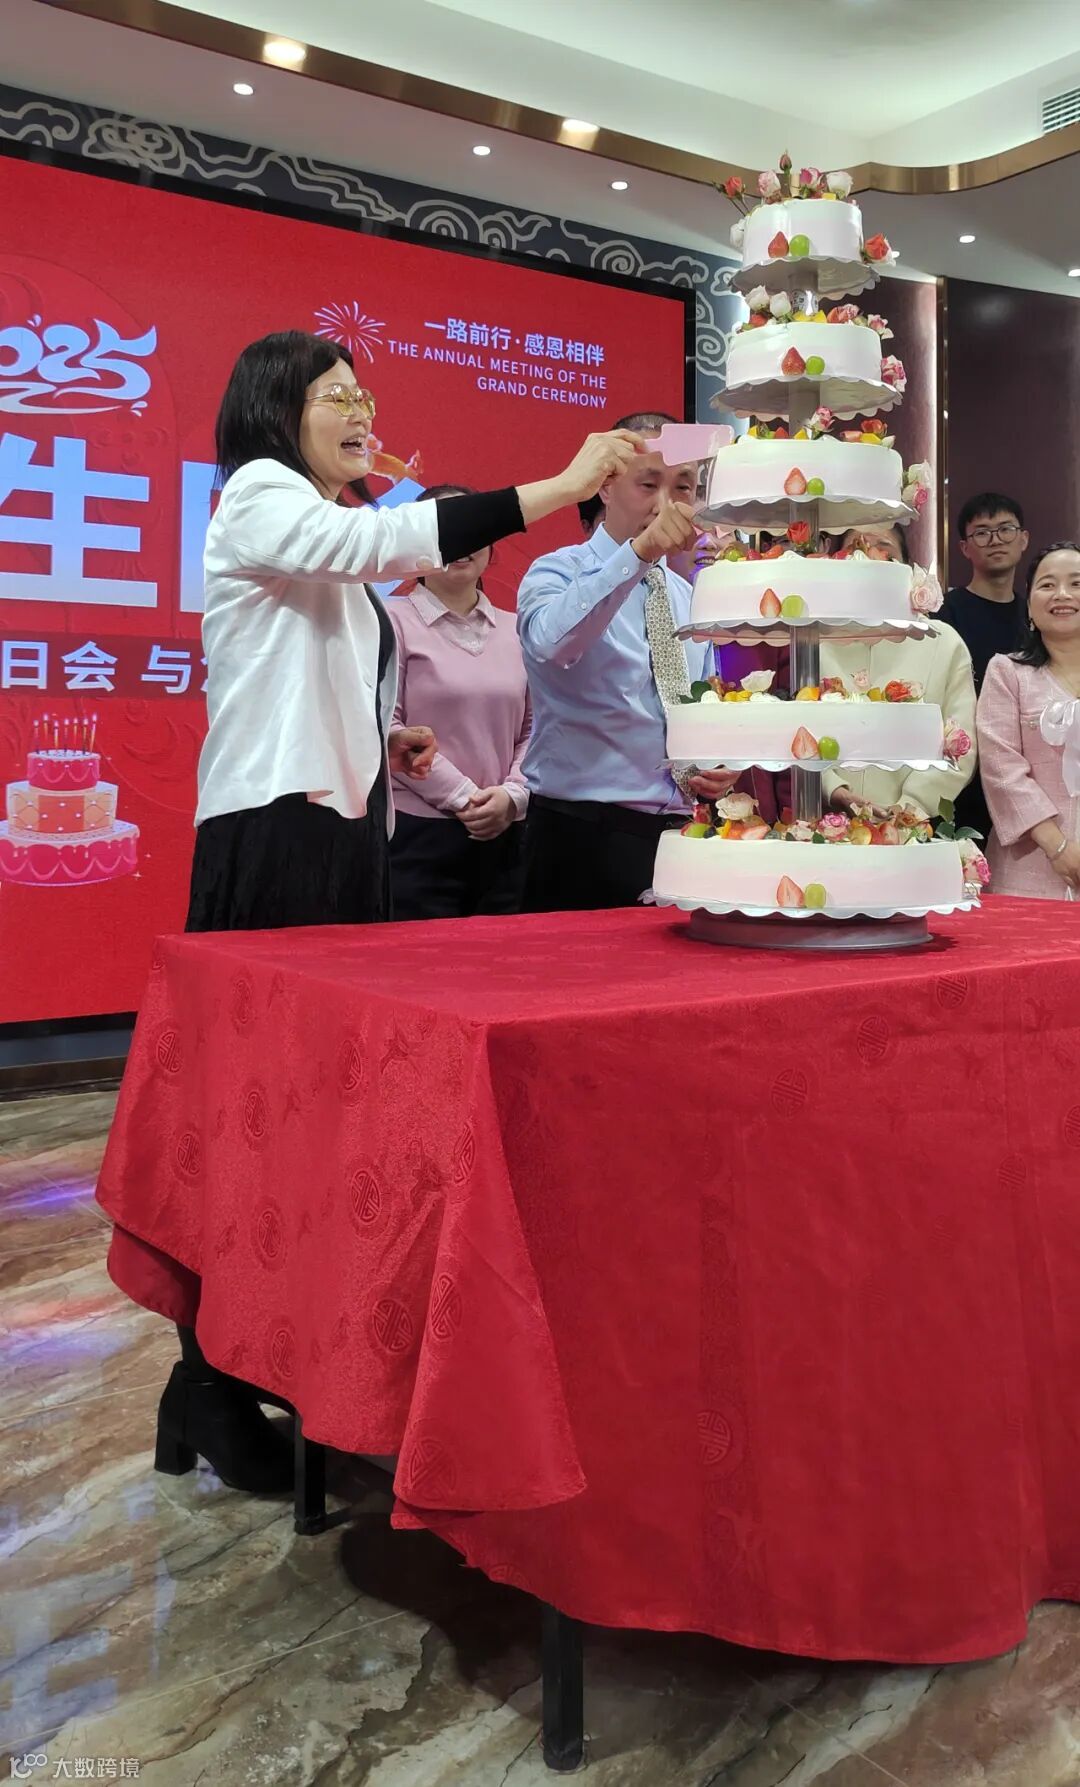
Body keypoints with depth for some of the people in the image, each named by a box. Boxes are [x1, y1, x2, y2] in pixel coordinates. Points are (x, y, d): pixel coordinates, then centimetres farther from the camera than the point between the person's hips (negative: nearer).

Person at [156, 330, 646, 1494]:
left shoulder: (330, 539, 24)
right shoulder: (256, 496, -3)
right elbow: (399, 538, -23)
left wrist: (384, 741, 9)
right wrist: (568, 484, -25)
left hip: (347, 832, 9)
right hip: (272, 833, -9)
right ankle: (211, 1391, 1)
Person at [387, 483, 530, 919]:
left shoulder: (514, 630, 13)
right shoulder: (394, 620, -1)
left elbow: (532, 728, 12)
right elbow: (386, 727, -7)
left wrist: (513, 794, -5)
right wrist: (462, 796, -11)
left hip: (504, 838, 4)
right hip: (418, 835, -4)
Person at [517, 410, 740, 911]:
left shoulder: (686, 598, 15)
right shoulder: (559, 573, -5)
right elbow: (551, 642, -30)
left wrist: (719, 767, 3)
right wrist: (639, 552, -38)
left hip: (681, 833, 6)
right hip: (583, 839, -6)